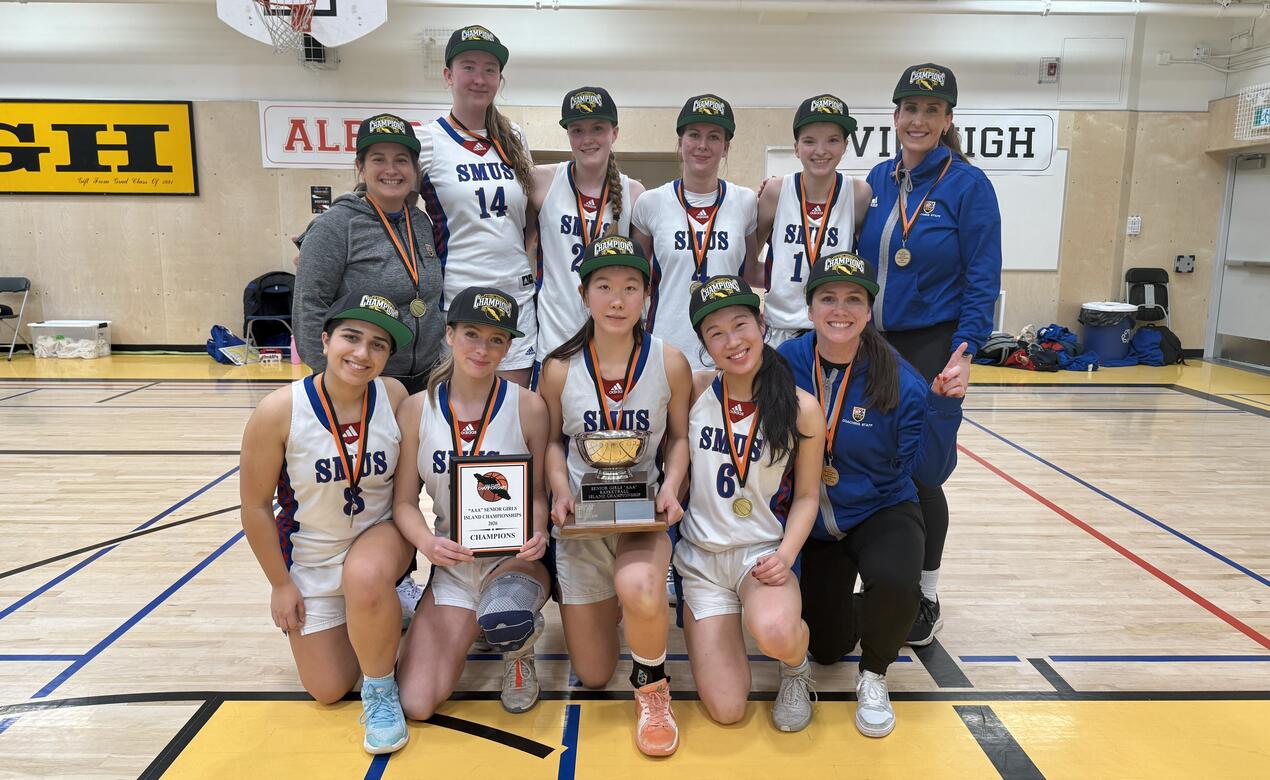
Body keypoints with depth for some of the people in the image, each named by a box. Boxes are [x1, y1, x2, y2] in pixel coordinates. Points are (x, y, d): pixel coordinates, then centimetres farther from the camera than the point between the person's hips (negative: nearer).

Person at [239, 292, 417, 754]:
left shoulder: (395, 398, -19)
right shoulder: (279, 411, -23)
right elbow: (255, 507, -12)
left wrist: (405, 547, -5)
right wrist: (280, 585, -4)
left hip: (380, 534, 0)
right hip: (309, 556, 1)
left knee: (364, 578, -37)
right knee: (328, 690, 6)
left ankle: (381, 691, -8)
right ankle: (381, 613, 37)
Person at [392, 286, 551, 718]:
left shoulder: (528, 407, -8)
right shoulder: (417, 409, -4)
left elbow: (539, 491, -2)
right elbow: (404, 500, -2)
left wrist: (537, 534, -23)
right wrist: (427, 541, -22)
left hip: (516, 557, -2)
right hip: (453, 565, 3)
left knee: (503, 620, -40)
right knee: (416, 704, -7)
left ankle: (519, 649, 2)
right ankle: (469, 628, 26)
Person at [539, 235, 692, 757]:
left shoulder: (670, 363, -7)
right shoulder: (560, 368, -7)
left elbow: (679, 438, 4)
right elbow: (553, 441, 5)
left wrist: (671, 487, -13)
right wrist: (561, 492, -12)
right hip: (580, 518, 2)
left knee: (638, 588, -40)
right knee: (592, 679, 8)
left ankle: (652, 690, -5)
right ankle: (599, 609, 46)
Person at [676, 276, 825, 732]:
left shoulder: (801, 408, -10)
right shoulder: (696, 391, -5)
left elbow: (807, 496, -2)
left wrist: (786, 555, -16)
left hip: (763, 552, -2)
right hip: (701, 555, 2)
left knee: (775, 632, -38)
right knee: (725, 710, -5)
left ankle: (796, 667, 2)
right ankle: (707, 625, 28)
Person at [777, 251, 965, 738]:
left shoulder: (897, 378, -17)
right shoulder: (787, 364, -14)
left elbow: (930, 473, -18)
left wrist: (944, 406, -30)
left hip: (881, 512, -1)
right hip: (813, 523, 2)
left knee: (894, 580, -34)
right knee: (826, 648, 8)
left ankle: (873, 677, -1)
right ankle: (851, 611, 46)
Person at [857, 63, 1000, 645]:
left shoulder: (967, 184, -6)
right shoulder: (878, 180, 8)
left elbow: (983, 278, -9)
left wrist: (964, 351, -16)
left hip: (931, 347, -4)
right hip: (874, 343, 4)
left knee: (919, 472, 2)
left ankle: (926, 596, 22)